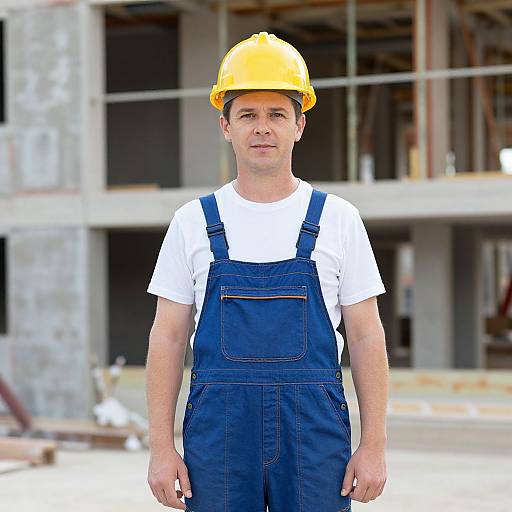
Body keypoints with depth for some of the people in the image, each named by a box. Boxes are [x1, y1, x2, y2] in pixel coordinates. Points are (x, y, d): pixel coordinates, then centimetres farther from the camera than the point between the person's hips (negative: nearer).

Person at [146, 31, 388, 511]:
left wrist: (373, 445, -2)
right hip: (217, 433, 1)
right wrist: (161, 448, -1)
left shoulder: (338, 219, 4)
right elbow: (167, 337, 5)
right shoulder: (193, 222, 5)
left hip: (315, 435, 0)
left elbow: (366, 336, 4)